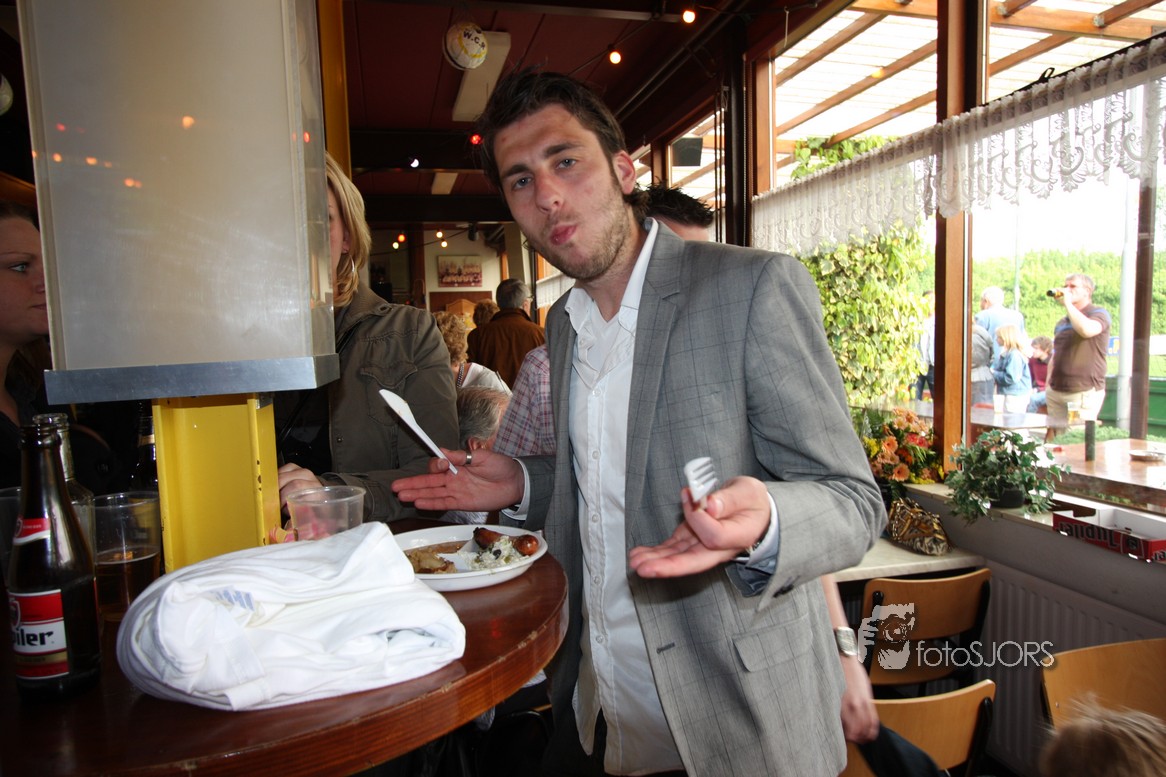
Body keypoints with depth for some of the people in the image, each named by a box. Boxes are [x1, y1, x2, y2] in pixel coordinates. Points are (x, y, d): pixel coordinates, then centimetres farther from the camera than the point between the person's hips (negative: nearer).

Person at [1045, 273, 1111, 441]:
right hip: (1056, 392, 6)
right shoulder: (1062, 323, 20)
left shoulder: (1099, 314, -1)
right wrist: (1048, 385, 17)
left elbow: (1086, 330, -25)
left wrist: (1068, 303, -16)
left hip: (1084, 392, -6)